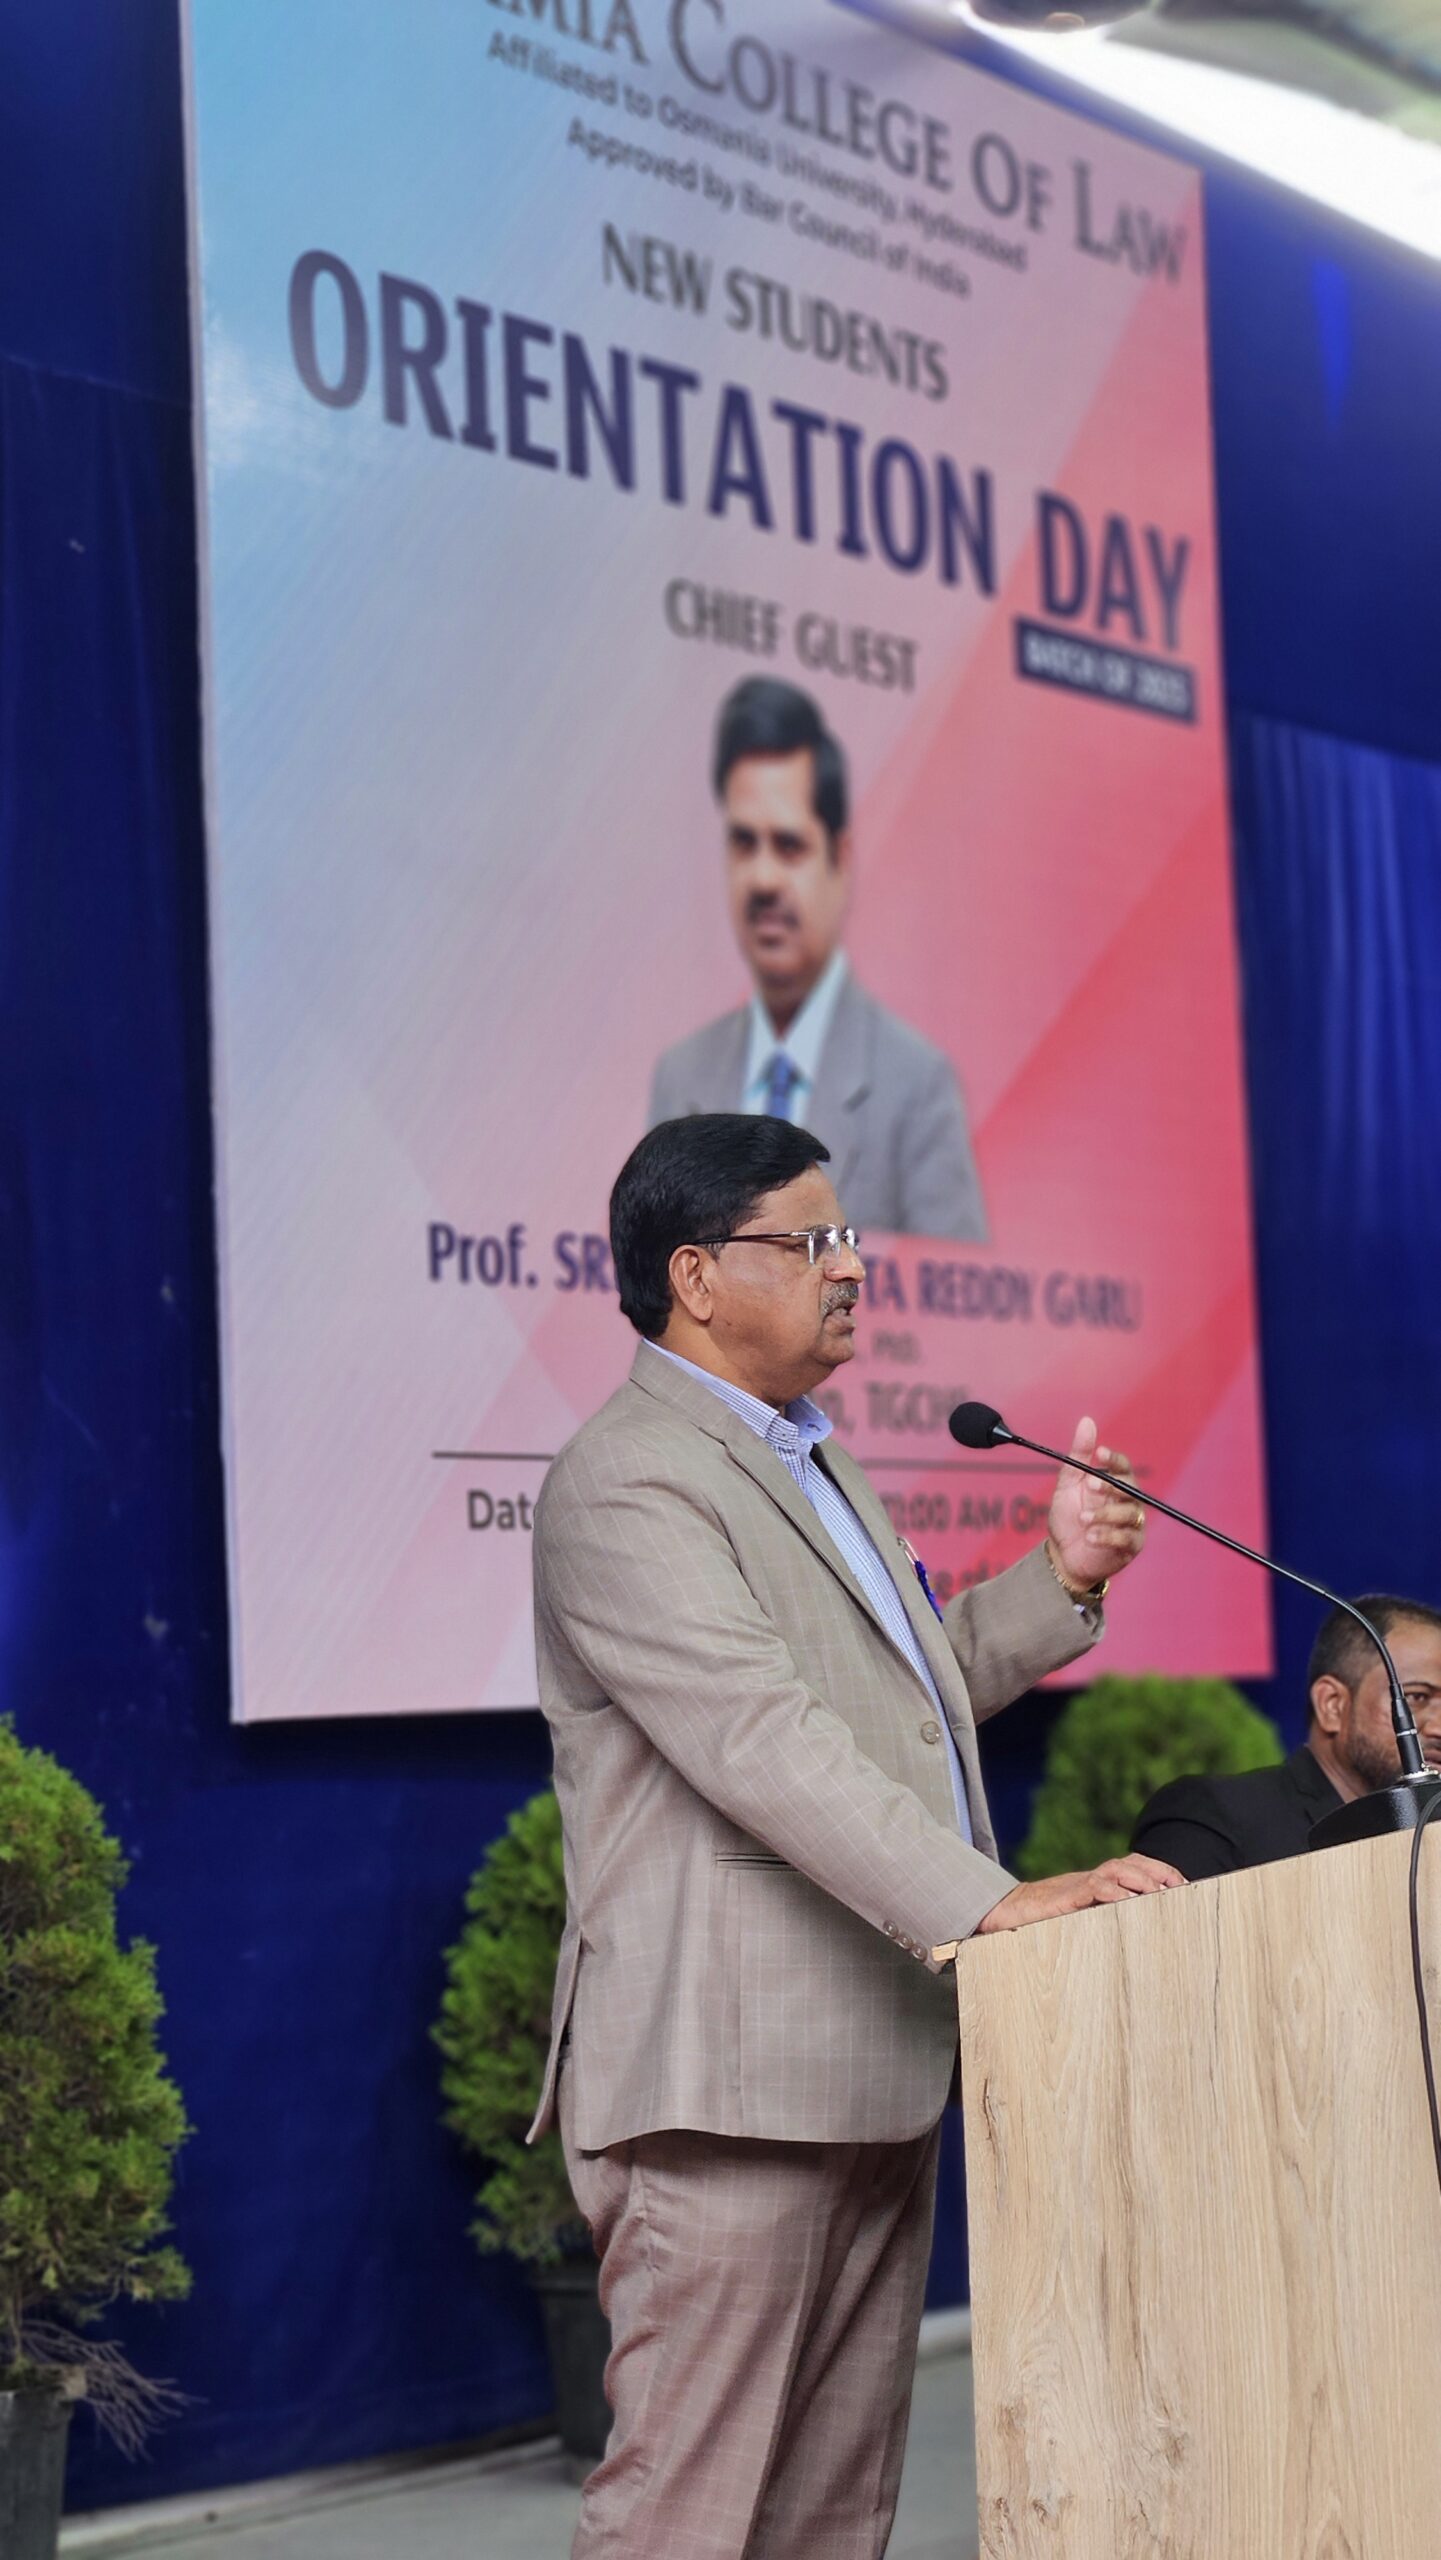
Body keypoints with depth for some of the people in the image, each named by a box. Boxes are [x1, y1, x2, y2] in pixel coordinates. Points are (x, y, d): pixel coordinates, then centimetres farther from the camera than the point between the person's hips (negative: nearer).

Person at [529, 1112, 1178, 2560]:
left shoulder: (809, 1459, 20)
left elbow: (910, 1685, 27)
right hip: (734, 2084, -10)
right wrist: (993, 1903, -32)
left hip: (876, 2062, 10)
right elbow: (769, 1745, -25)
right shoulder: (628, 1486, -14)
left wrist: (1061, 1578, 11)